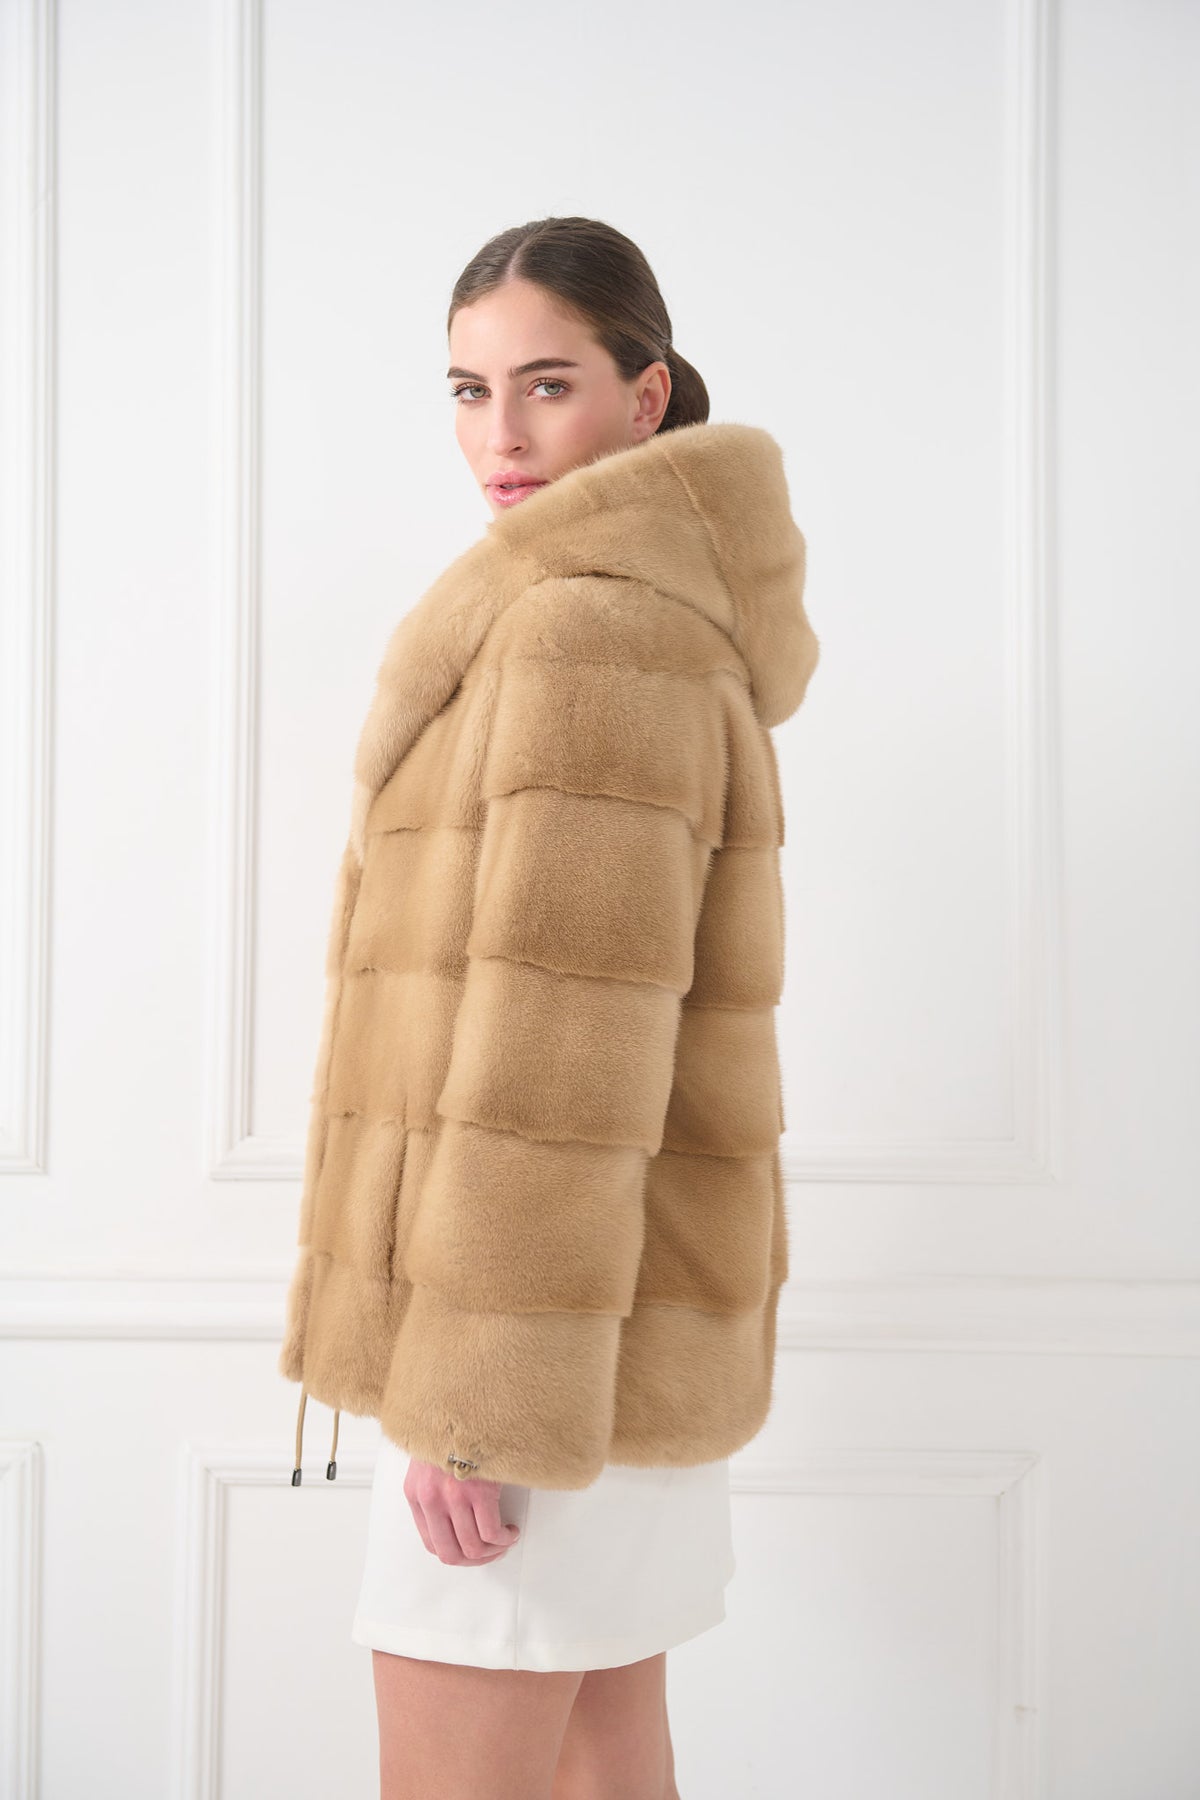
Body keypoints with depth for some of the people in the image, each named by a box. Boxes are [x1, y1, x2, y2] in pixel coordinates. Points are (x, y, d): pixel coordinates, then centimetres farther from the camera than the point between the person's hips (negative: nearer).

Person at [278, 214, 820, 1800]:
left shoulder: (585, 628, -16)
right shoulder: (678, 624, 16)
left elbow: (557, 1045, -22)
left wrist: (477, 1400, -19)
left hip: (549, 1319, -10)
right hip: (630, 1312, 10)